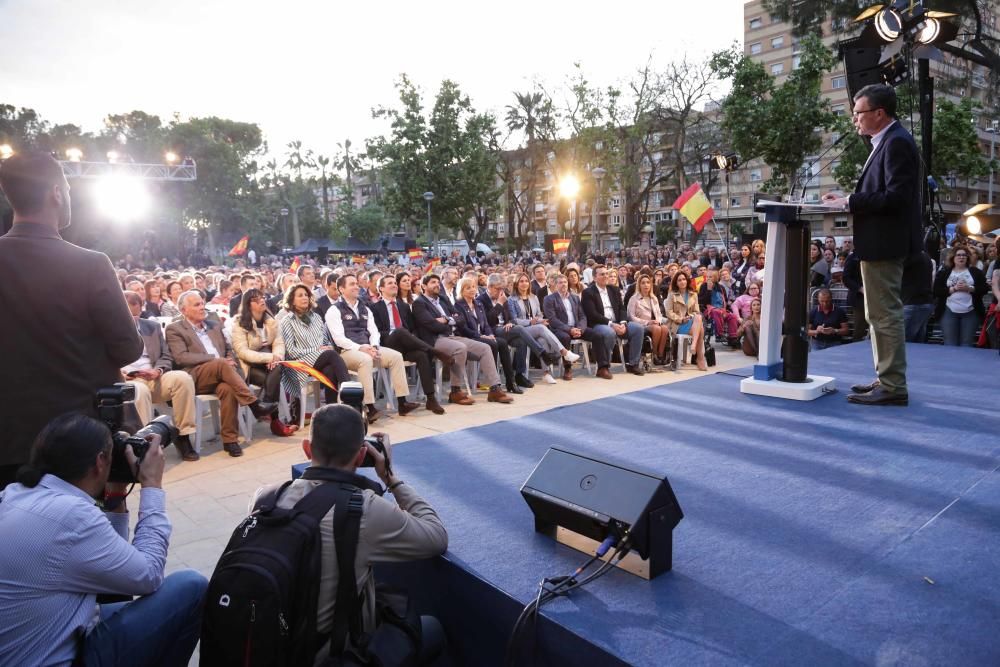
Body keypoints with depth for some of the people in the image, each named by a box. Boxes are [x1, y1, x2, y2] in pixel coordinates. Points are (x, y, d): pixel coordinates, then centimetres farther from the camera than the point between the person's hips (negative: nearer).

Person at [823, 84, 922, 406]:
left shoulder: (897, 142, -15)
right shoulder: (887, 141, 16)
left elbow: (896, 196, -23)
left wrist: (850, 202, -18)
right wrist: (848, 199, 5)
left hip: (884, 243, -11)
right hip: (880, 242, 11)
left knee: (885, 315, -6)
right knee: (880, 315, 16)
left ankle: (893, 387, 1)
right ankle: (887, 379, 25)